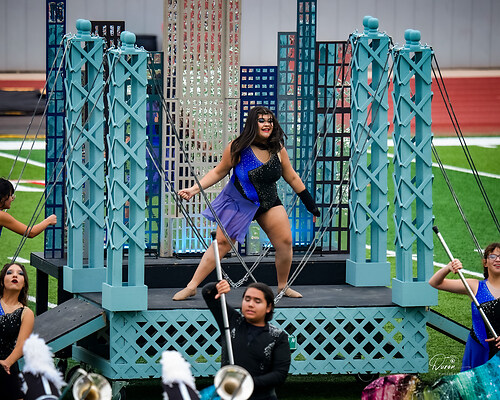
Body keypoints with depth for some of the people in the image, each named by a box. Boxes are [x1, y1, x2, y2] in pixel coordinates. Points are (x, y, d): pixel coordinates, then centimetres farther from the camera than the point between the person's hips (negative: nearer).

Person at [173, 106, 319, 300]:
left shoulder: (278, 149, -5)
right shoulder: (238, 148, -15)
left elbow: (292, 178, 7)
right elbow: (218, 172, -4)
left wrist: (310, 202, 11)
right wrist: (193, 189, -11)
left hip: (269, 204, 3)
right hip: (239, 203, -3)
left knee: (285, 242, -6)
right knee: (222, 242, -9)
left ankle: (283, 286, 16)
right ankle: (191, 286, -6)